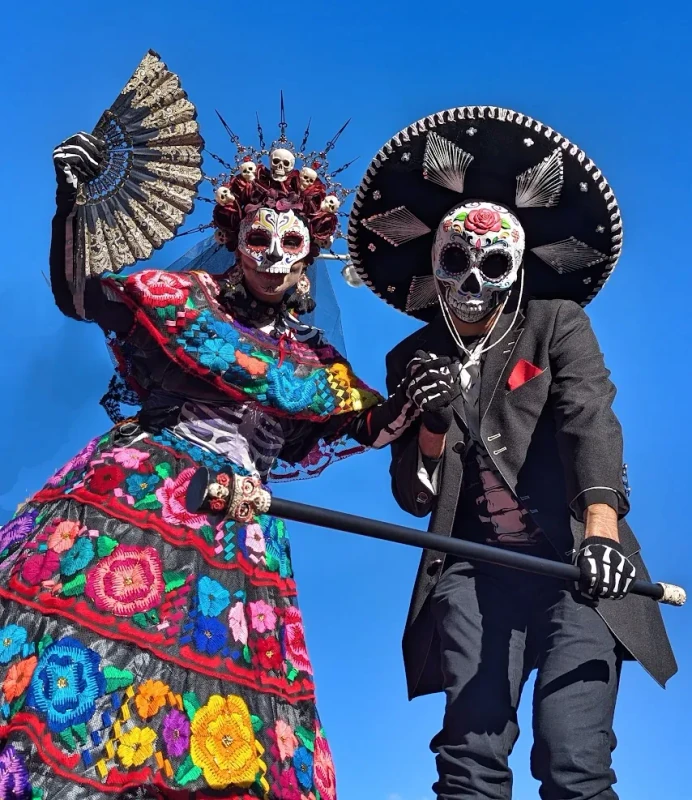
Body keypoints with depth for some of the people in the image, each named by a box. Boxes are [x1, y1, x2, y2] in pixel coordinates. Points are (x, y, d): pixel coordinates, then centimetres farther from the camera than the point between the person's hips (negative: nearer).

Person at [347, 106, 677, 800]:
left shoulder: (557, 324, 7)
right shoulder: (412, 360, 13)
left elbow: (590, 421, -11)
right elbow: (414, 497, 12)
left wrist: (601, 525, -29)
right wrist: (433, 425, -8)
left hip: (572, 563, -2)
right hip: (475, 572, 2)